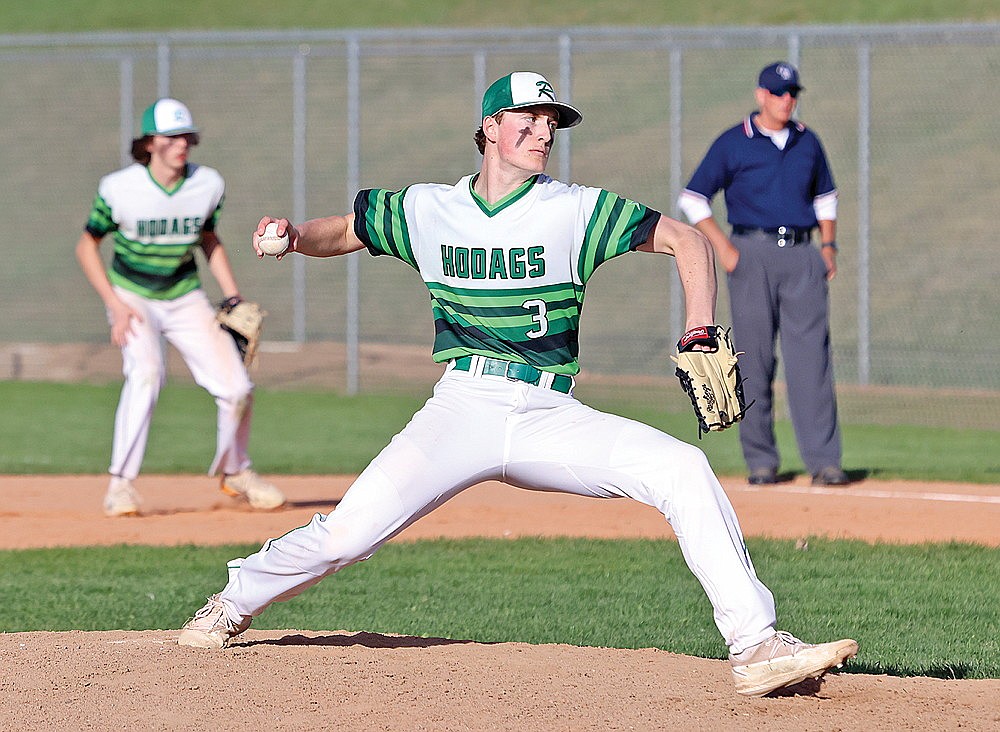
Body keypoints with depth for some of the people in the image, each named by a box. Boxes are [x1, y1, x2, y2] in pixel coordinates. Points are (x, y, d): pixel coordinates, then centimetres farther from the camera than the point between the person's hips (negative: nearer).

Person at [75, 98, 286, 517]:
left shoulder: (208, 185, -9)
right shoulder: (118, 189, -18)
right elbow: (87, 247, -6)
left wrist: (233, 299, 3)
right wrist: (115, 305, -16)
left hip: (185, 300, 3)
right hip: (132, 299, -3)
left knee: (236, 388, -6)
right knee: (146, 371, -31)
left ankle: (234, 471, 22)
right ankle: (120, 483, -24)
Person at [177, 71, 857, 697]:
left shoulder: (576, 210, 3)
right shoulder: (428, 210, 8)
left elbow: (688, 240, 4)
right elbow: (341, 232, 21)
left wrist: (702, 340, -8)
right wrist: (292, 235, -2)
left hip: (550, 419, 0)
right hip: (463, 408, 0)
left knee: (682, 468, -21)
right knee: (349, 531, -16)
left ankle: (756, 648, -20)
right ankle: (233, 605, 13)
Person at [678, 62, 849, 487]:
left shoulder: (807, 142, 14)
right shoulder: (733, 144, 2)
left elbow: (825, 196, 25)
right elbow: (692, 198, 3)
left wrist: (828, 245, 11)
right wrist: (722, 245, -8)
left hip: (802, 257, 2)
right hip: (752, 255, -2)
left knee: (811, 357, -6)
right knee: (754, 360, -2)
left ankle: (823, 459, -10)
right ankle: (760, 460, 5)